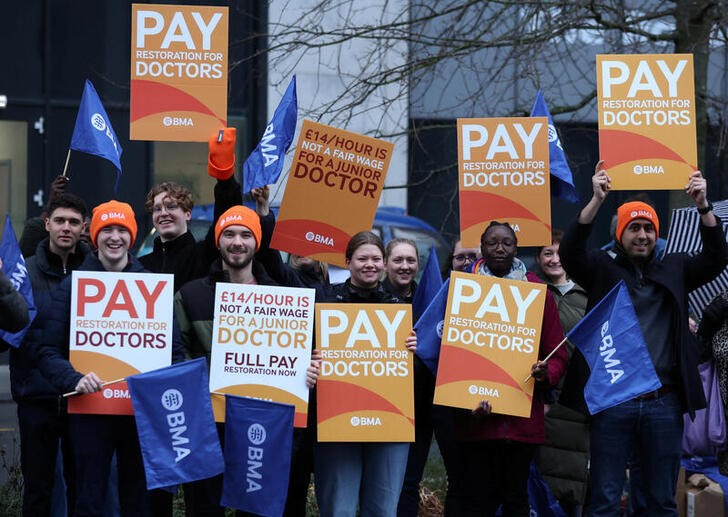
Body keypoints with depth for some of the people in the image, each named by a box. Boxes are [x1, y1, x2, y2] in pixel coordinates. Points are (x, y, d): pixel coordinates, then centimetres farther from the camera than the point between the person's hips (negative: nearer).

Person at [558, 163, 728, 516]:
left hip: (664, 403, 2)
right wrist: (597, 200, -21)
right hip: (612, 401, -2)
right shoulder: (603, 269, 7)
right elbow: (570, 252, -10)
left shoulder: (674, 269, 12)